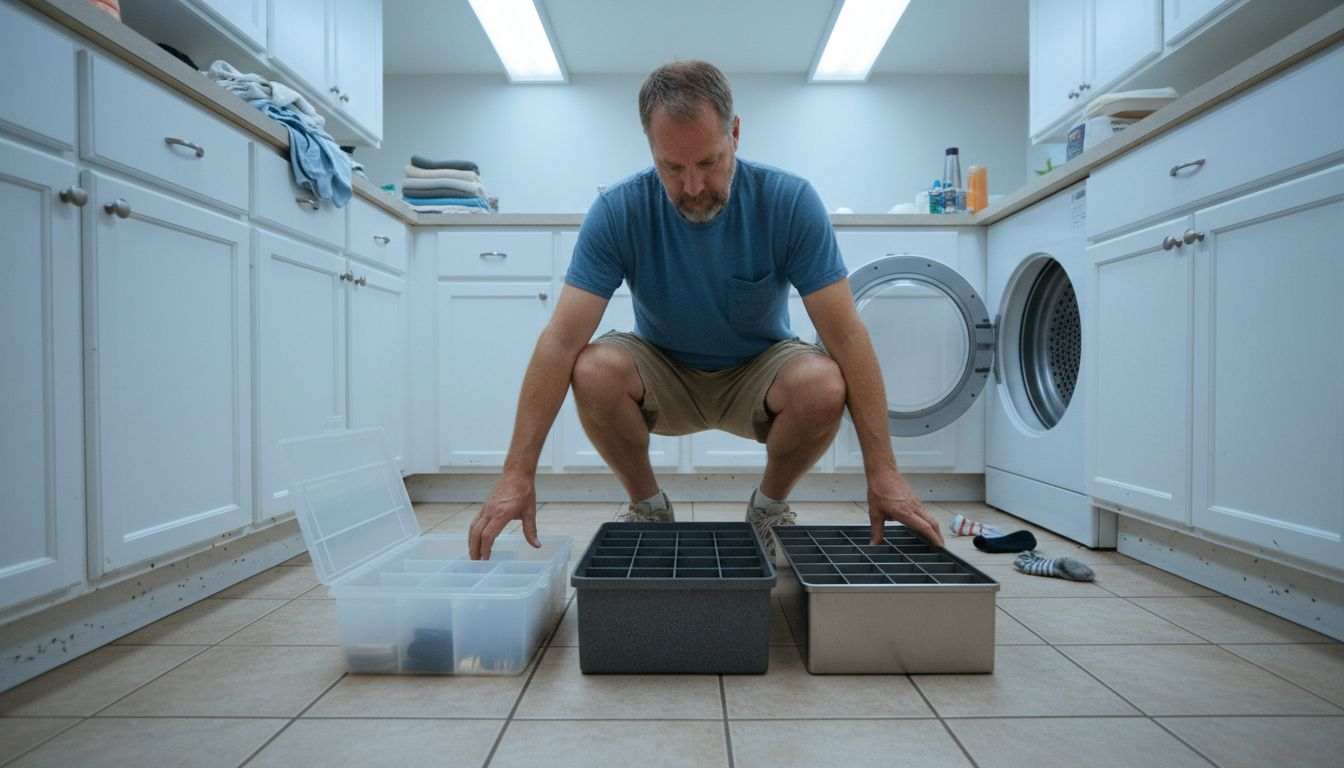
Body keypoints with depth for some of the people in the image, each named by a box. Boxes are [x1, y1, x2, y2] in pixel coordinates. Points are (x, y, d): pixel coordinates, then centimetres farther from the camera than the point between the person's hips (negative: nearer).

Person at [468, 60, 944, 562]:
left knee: (824, 384, -32)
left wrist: (882, 472, -27)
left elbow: (847, 336, -22)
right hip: (662, 376, 1)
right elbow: (562, 338, -24)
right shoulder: (618, 210, -19)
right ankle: (648, 508, -1)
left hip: (758, 372, 0)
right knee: (595, 369, -31)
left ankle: (769, 508, 0)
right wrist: (518, 473, -30)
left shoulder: (791, 202, -20)